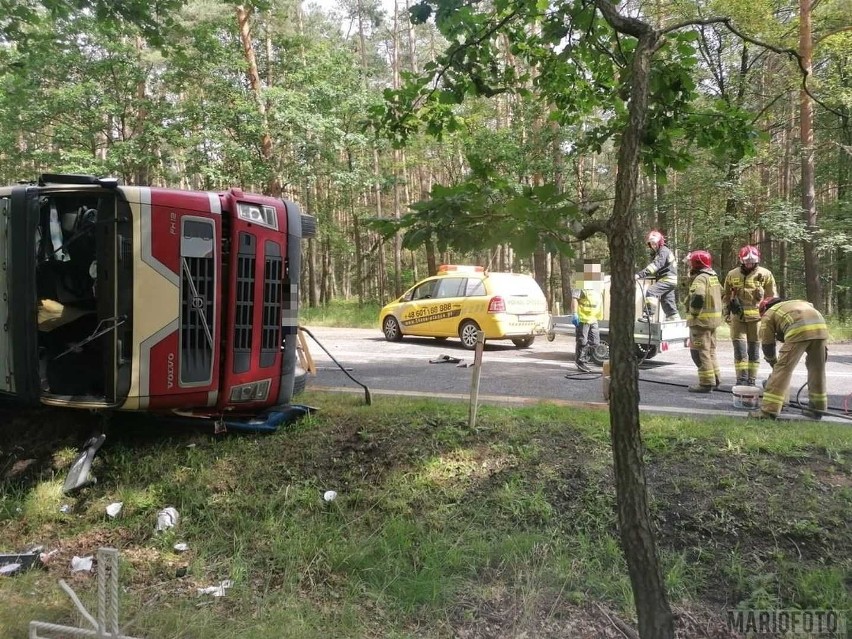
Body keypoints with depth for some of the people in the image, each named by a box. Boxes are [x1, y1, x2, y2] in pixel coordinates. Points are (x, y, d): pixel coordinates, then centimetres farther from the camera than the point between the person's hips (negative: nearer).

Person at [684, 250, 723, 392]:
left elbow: (698, 297, -30)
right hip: (714, 318, 10)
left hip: (702, 320, -10)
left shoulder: (700, 278, -16)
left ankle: (706, 383, -5)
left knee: (699, 351, -5)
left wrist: (693, 313, -18)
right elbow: (721, 294, 25)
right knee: (710, 350, 19)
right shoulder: (714, 277, 14)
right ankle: (714, 378, 27)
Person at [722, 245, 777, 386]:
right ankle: (741, 379, 1)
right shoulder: (732, 275, 6)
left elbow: (771, 297, 6)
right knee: (739, 348, -4)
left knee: (754, 349, 6)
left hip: (757, 316, -1)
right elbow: (726, 295, 17)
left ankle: (752, 380, 13)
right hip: (738, 317, 1)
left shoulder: (765, 274, 1)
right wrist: (727, 312, 9)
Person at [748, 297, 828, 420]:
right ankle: (817, 409, 29)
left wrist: (774, 364, 39)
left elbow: (767, 345, 24)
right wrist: (822, 347, 25)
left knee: (783, 368, -1)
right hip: (821, 327, 5)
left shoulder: (768, 315, 25)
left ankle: (768, 410, -2)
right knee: (816, 368, 19)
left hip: (799, 330, -5)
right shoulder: (797, 302, 41)